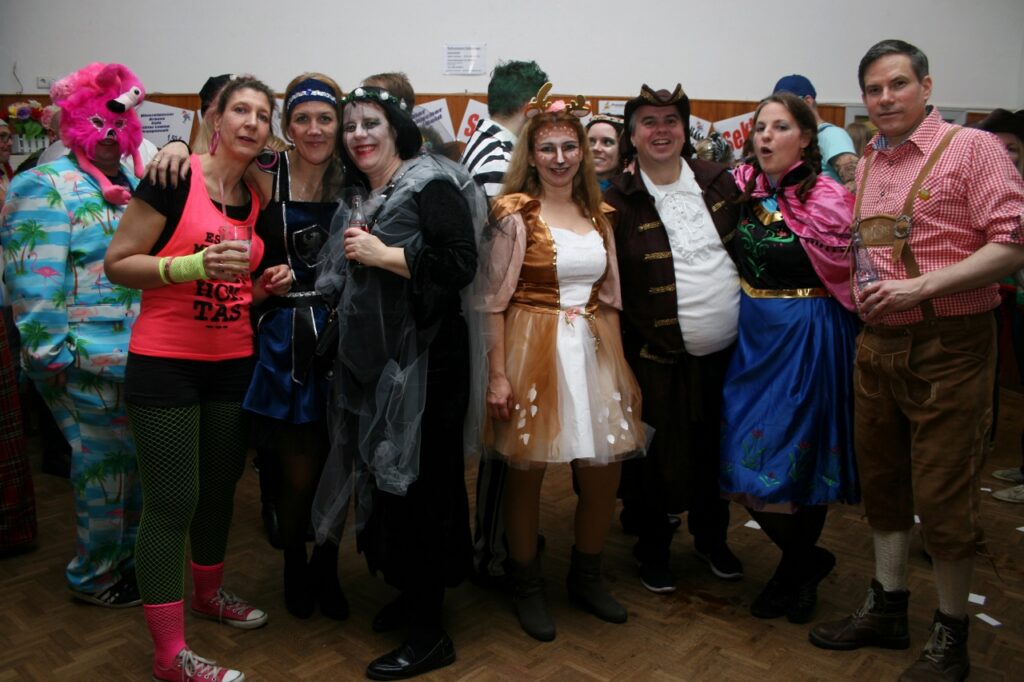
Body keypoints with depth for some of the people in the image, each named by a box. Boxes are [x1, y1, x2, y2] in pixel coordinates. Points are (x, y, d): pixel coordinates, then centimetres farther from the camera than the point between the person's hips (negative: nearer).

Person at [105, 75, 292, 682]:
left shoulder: (258, 199, 9)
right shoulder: (174, 179, -11)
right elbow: (118, 264, -11)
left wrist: (267, 284, 1)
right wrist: (195, 266, -23)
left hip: (234, 363, 7)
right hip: (165, 363, -6)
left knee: (221, 487, 18)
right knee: (173, 502, -2)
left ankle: (210, 591, 42)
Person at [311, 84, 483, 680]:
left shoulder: (430, 186, -7)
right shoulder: (359, 199, 17)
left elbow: (461, 265, -19)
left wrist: (382, 254, -17)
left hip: (424, 359, -8)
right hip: (372, 361, 8)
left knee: (419, 481, -4)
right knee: (382, 476, 13)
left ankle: (429, 634, 8)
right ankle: (410, 593, 32)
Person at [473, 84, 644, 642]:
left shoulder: (598, 214, 12)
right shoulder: (515, 214, -5)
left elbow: (610, 295, 15)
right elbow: (494, 301, -8)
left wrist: (618, 362, 11)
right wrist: (498, 373, -14)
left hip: (593, 349, 5)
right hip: (533, 350, -5)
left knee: (604, 474, 7)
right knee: (526, 473, 4)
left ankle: (586, 578, 30)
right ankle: (527, 587, 25)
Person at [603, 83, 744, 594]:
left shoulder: (719, 182, 3)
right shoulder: (619, 203, -9)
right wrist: (623, 353, -11)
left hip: (728, 350, 4)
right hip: (660, 360, -4)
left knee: (716, 452, 18)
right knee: (658, 459, 7)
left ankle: (711, 538, 41)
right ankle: (653, 549, 31)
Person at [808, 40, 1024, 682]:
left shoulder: (972, 148, -7)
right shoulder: (866, 165, 13)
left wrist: (919, 287, -21)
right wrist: (863, 291, 8)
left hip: (949, 346, -6)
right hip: (878, 343, 7)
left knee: (943, 495, 1)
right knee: (882, 481, 15)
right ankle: (887, 608, 31)